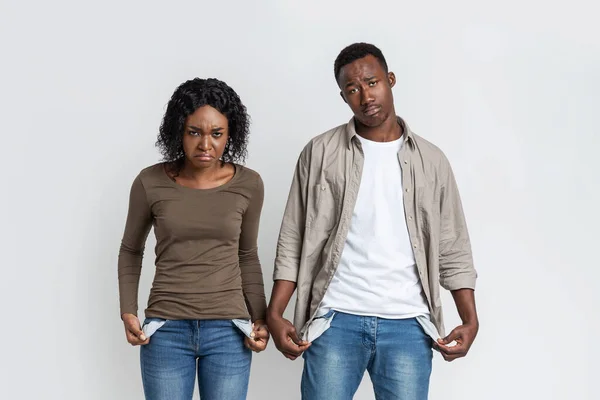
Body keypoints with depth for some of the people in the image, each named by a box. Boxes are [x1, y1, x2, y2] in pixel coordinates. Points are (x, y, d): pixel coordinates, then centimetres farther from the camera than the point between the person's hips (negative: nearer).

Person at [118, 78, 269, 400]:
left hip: (228, 331, 1)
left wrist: (260, 317, 2)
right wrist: (128, 312, -1)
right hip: (165, 330, -1)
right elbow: (131, 251, 10)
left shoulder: (248, 185, -2)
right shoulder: (150, 183, -5)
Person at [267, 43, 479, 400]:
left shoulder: (431, 160, 7)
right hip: (336, 320, -1)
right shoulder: (321, 153, 3)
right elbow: (293, 242, 3)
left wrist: (470, 321, -1)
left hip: (408, 325, 1)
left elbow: (453, 249, 9)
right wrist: (275, 314, -6)